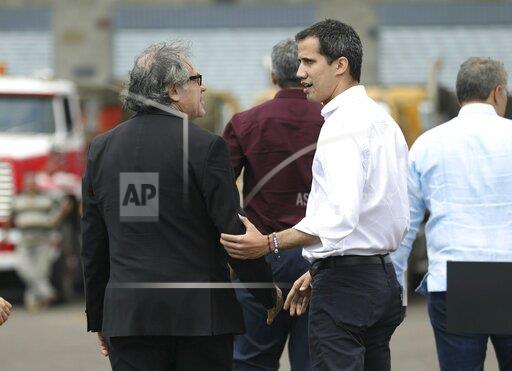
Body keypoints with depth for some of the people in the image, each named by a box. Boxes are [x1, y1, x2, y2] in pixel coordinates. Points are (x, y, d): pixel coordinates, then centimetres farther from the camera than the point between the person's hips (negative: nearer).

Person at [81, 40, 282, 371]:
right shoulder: (205, 147, -8)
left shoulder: (102, 149, 7)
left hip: (127, 315, 4)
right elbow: (233, 232, -8)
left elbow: (93, 244, 12)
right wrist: (269, 293, 6)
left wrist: (98, 318, 20)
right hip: (200, 316, -4)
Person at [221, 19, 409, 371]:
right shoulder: (384, 121, 17)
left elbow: (342, 216, -26)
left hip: (344, 284, -10)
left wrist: (270, 243, -25)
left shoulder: (342, 125, -14)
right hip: (382, 273, 10)